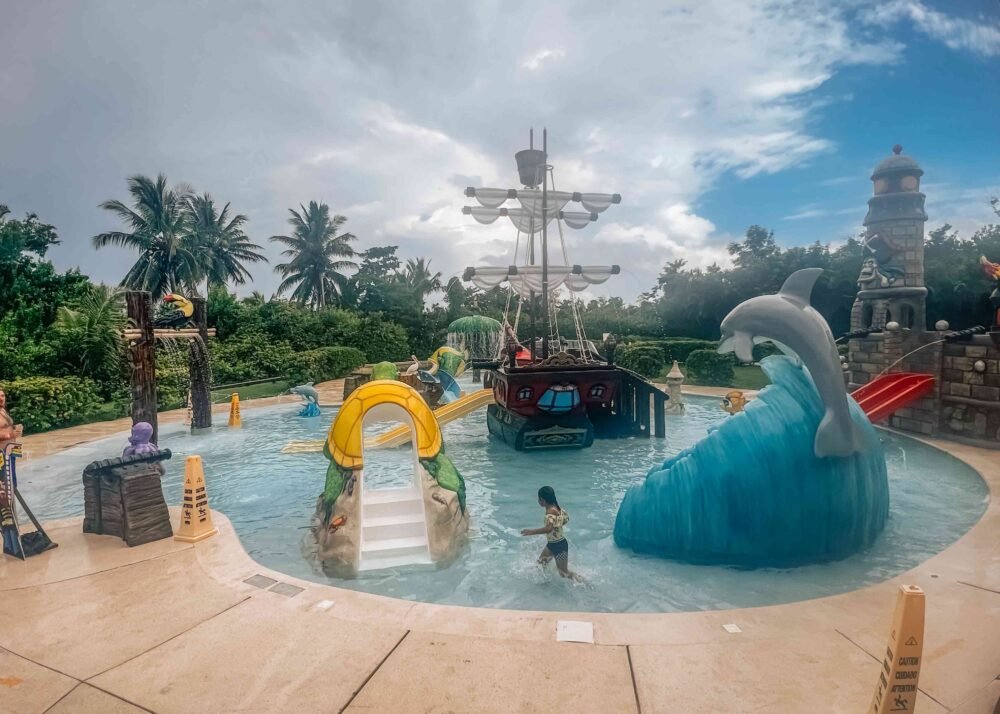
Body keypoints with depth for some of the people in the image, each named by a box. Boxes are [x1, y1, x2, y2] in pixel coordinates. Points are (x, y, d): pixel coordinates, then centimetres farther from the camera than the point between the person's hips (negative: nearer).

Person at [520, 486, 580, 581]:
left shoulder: (551, 511, -28)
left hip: (559, 545, -9)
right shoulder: (555, 508, -1)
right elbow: (566, 518, 14)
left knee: (564, 573, 5)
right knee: (541, 563, 22)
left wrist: (531, 532, -40)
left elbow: (548, 528, -43)